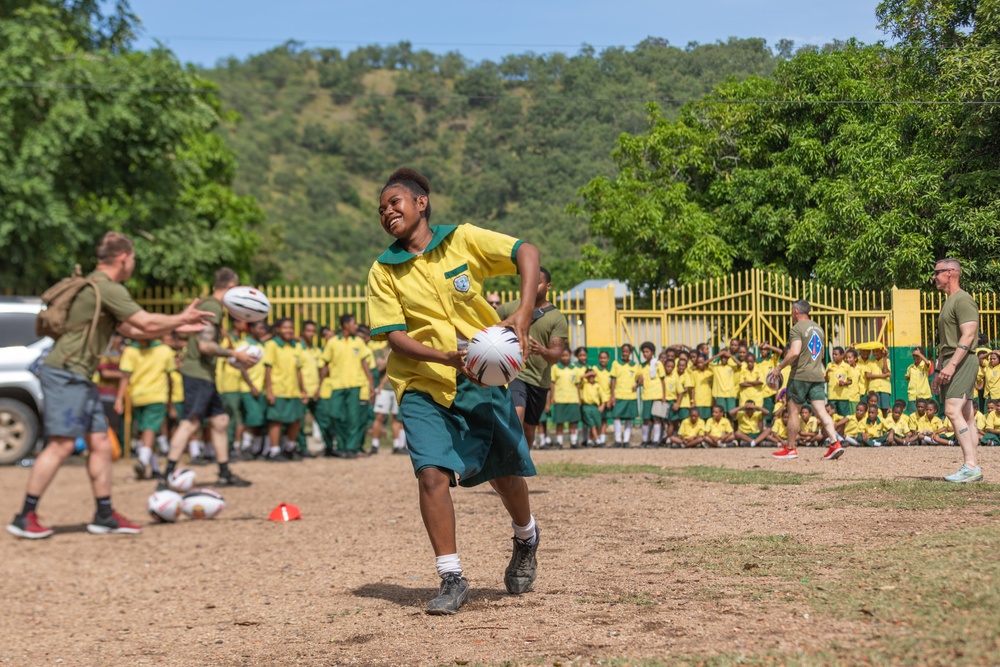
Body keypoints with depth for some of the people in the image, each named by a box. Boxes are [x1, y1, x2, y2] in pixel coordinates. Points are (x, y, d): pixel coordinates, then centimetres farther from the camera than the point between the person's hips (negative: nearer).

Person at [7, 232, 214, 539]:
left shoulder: (100, 287, 20)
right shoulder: (106, 287, -13)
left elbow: (133, 330, 23)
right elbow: (147, 323, -14)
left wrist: (177, 326, 21)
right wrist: (182, 318, 2)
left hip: (79, 378, 11)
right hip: (65, 373, -11)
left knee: (100, 444, 10)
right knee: (61, 444, -12)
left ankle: (105, 515, 14)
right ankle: (24, 518, -9)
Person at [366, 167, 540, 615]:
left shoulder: (462, 240, -2)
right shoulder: (384, 271, 1)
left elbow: (526, 252, -11)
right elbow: (394, 336, -7)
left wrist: (523, 313, -26)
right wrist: (447, 356, -23)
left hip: (483, 380, 0)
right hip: (424, 385, 0)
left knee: (504, 472, 7)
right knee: (432, 474, -17)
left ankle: (525, 539, 39)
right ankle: (451, 580, -7)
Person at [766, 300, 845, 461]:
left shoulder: (797, 328, -9)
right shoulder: (818, 328, 16)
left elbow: (794, 352, -22)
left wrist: (779, 368, -14)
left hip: (800, 375, -7)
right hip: (818, 375, 7)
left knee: (793, 411, 4)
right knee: (821, 411, 0)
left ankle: (790, 449, 10)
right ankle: (835, 443, -15)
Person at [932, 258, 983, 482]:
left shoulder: (963, 300, -9)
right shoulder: (948, 303, 22)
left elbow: (968, 335, -19)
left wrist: (952, 364, -25)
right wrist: (939, 372, 22)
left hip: (963, 362, -10)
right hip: (951, 363, 10)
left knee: (953, 411, -19)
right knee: (966, 418, 7)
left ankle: (970, 466, -22)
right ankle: (970, 468, 6)